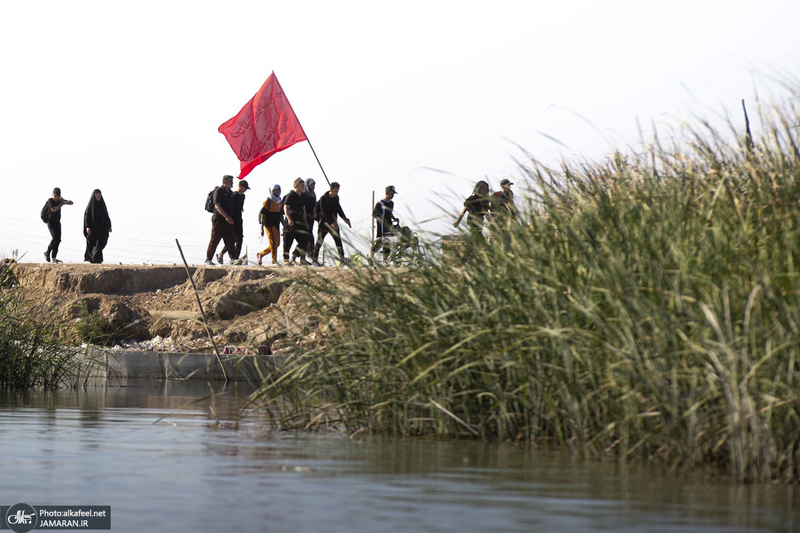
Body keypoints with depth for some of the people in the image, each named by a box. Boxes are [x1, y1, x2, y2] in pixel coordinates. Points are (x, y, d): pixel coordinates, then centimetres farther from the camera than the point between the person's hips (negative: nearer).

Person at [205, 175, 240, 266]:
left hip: (228, 221, 7)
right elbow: (217, 206, -17)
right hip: (218, 220, -7)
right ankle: (208, 259, 2)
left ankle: (233, 258, 0)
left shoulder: (231, 193, 17)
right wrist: (226, 217, -23)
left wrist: (231, 218, 15)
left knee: (230, 240, 2)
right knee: (214, 240, -4)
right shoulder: (218, 191, -8)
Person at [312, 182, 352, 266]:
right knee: (319, 241, -5)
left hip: (333, 222, 6)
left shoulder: (336, 198, 6)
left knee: (338, 239, -1)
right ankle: (315, 260, -1)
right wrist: (331, 223, -23)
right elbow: (323, 213, -18)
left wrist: (344, 218, 8)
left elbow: (338, 208, 20)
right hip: (324, 222, -6)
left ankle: (342, 258, 2)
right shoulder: (323, 198, -14)